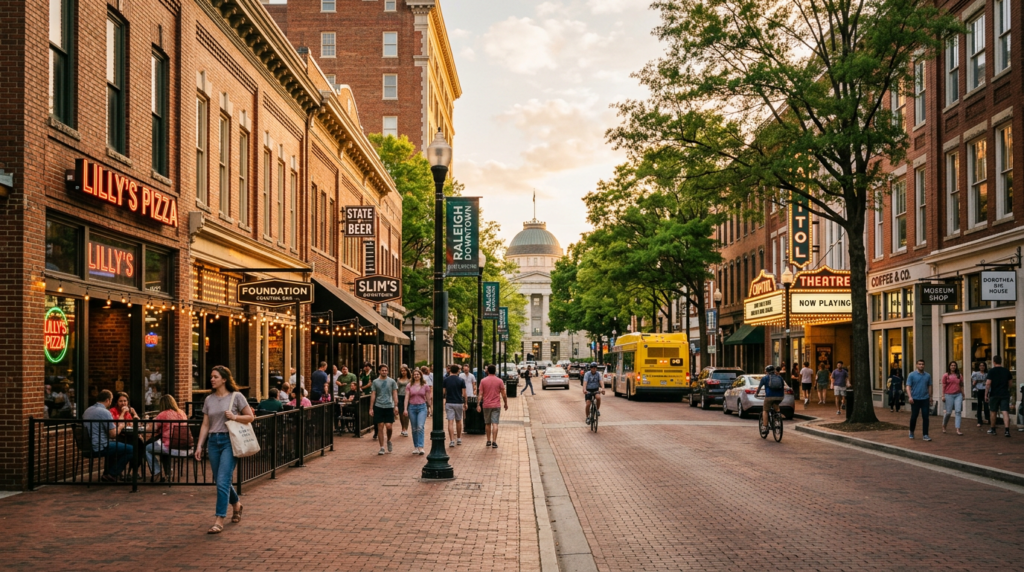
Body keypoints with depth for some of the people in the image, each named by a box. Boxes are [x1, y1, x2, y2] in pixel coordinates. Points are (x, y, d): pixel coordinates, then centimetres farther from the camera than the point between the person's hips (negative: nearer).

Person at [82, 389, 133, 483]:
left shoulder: (88, 410, 12)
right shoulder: (105, 412, -17)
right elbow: (113, 434, -17)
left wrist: (113, 425, 21)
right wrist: (120, 427, 3)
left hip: (88, 446, 10)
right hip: (100, 448, -10)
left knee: (116, 446, 34)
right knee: (130, 450, -3)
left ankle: (107, 473, 30)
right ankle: (111, 475, 3)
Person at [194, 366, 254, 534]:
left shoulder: (236, 397, -2)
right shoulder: (209, 399, 11)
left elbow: (250, 417, 1)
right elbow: (205, 425, 12)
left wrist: (235, 417, -14)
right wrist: (199, 445, 6)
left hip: (229, 441, -5)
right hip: (213, 441, 5)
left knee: (222, 482, -13)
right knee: (221, 481, 12)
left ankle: (219, 521, -11)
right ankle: (236, 505, 39)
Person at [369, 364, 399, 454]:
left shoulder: (392, 381, 5)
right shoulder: (375, 382, 6)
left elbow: (395, 394, 5)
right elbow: (373, 395, 7)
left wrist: (396, 406, -4)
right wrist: (371, 408, 3)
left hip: (389, 406, 0)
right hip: (378, 406, 1)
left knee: (388, 426, -7)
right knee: (380, 427, -1)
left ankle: (389, 440, 23)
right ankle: (382, 448, 6)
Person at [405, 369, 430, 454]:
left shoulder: (425, 386, 3)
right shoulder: (409, 386, 5)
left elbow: (428, 398, 11)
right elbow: (406, 398, 2)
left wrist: (429, 407, 17)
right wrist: (405, 409, -5)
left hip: (422, 407, -2)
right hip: (412, 407, 2)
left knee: (420, 427, -15)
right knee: (414, 428, 8)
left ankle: (420, 447, -18)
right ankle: (416, 447, 16)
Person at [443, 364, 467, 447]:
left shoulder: (445, 380, -1)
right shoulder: (461, 380, -4)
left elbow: (443, 392, 0)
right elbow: (464, 394, -5)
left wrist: (443, 401, 16)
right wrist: (465, 403, 5)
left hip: (449, 403, 0)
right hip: (459, 403, 0)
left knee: (450, 422, -4)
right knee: (458, 421, 16)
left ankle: (452, 440, -13)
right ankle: (459, 439, 26)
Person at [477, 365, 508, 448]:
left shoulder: (483, 381, -1)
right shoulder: (499, 381, -2)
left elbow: (480, 394, -4)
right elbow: (504, 394, -1)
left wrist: (478, 405, -2)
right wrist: (506, 404, 10)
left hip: (486, 405, 1)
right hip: (496, 405, -1)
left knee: (487, 424, 14)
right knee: (495, 424, -4)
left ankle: (488, 441, 20)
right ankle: (494, 442, -10)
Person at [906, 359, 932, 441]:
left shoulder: (928, 375, 7)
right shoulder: (912, 375, -2)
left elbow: (929, 387, 14)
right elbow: (908, 387, -7)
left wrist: (930, 398, 12)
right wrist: (910, 396, -19)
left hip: (925, 399, 2)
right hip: (915, 400, -2)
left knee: (925, 417, -2)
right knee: (914, 417, 5)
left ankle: (925, 435, 0)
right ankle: (911, 432, 27)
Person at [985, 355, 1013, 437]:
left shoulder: (991, 371, -6)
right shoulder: (1006, 371, 7)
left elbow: (988, 383, -11)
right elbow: (1009, 383, 17)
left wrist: (986, 394, -5)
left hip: (994, 395, -2)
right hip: (1005, 394, 2)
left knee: (994, 412, 12)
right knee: (1005, 412, -4)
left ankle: (993, 429, 24)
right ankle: (1007, 430, -17)